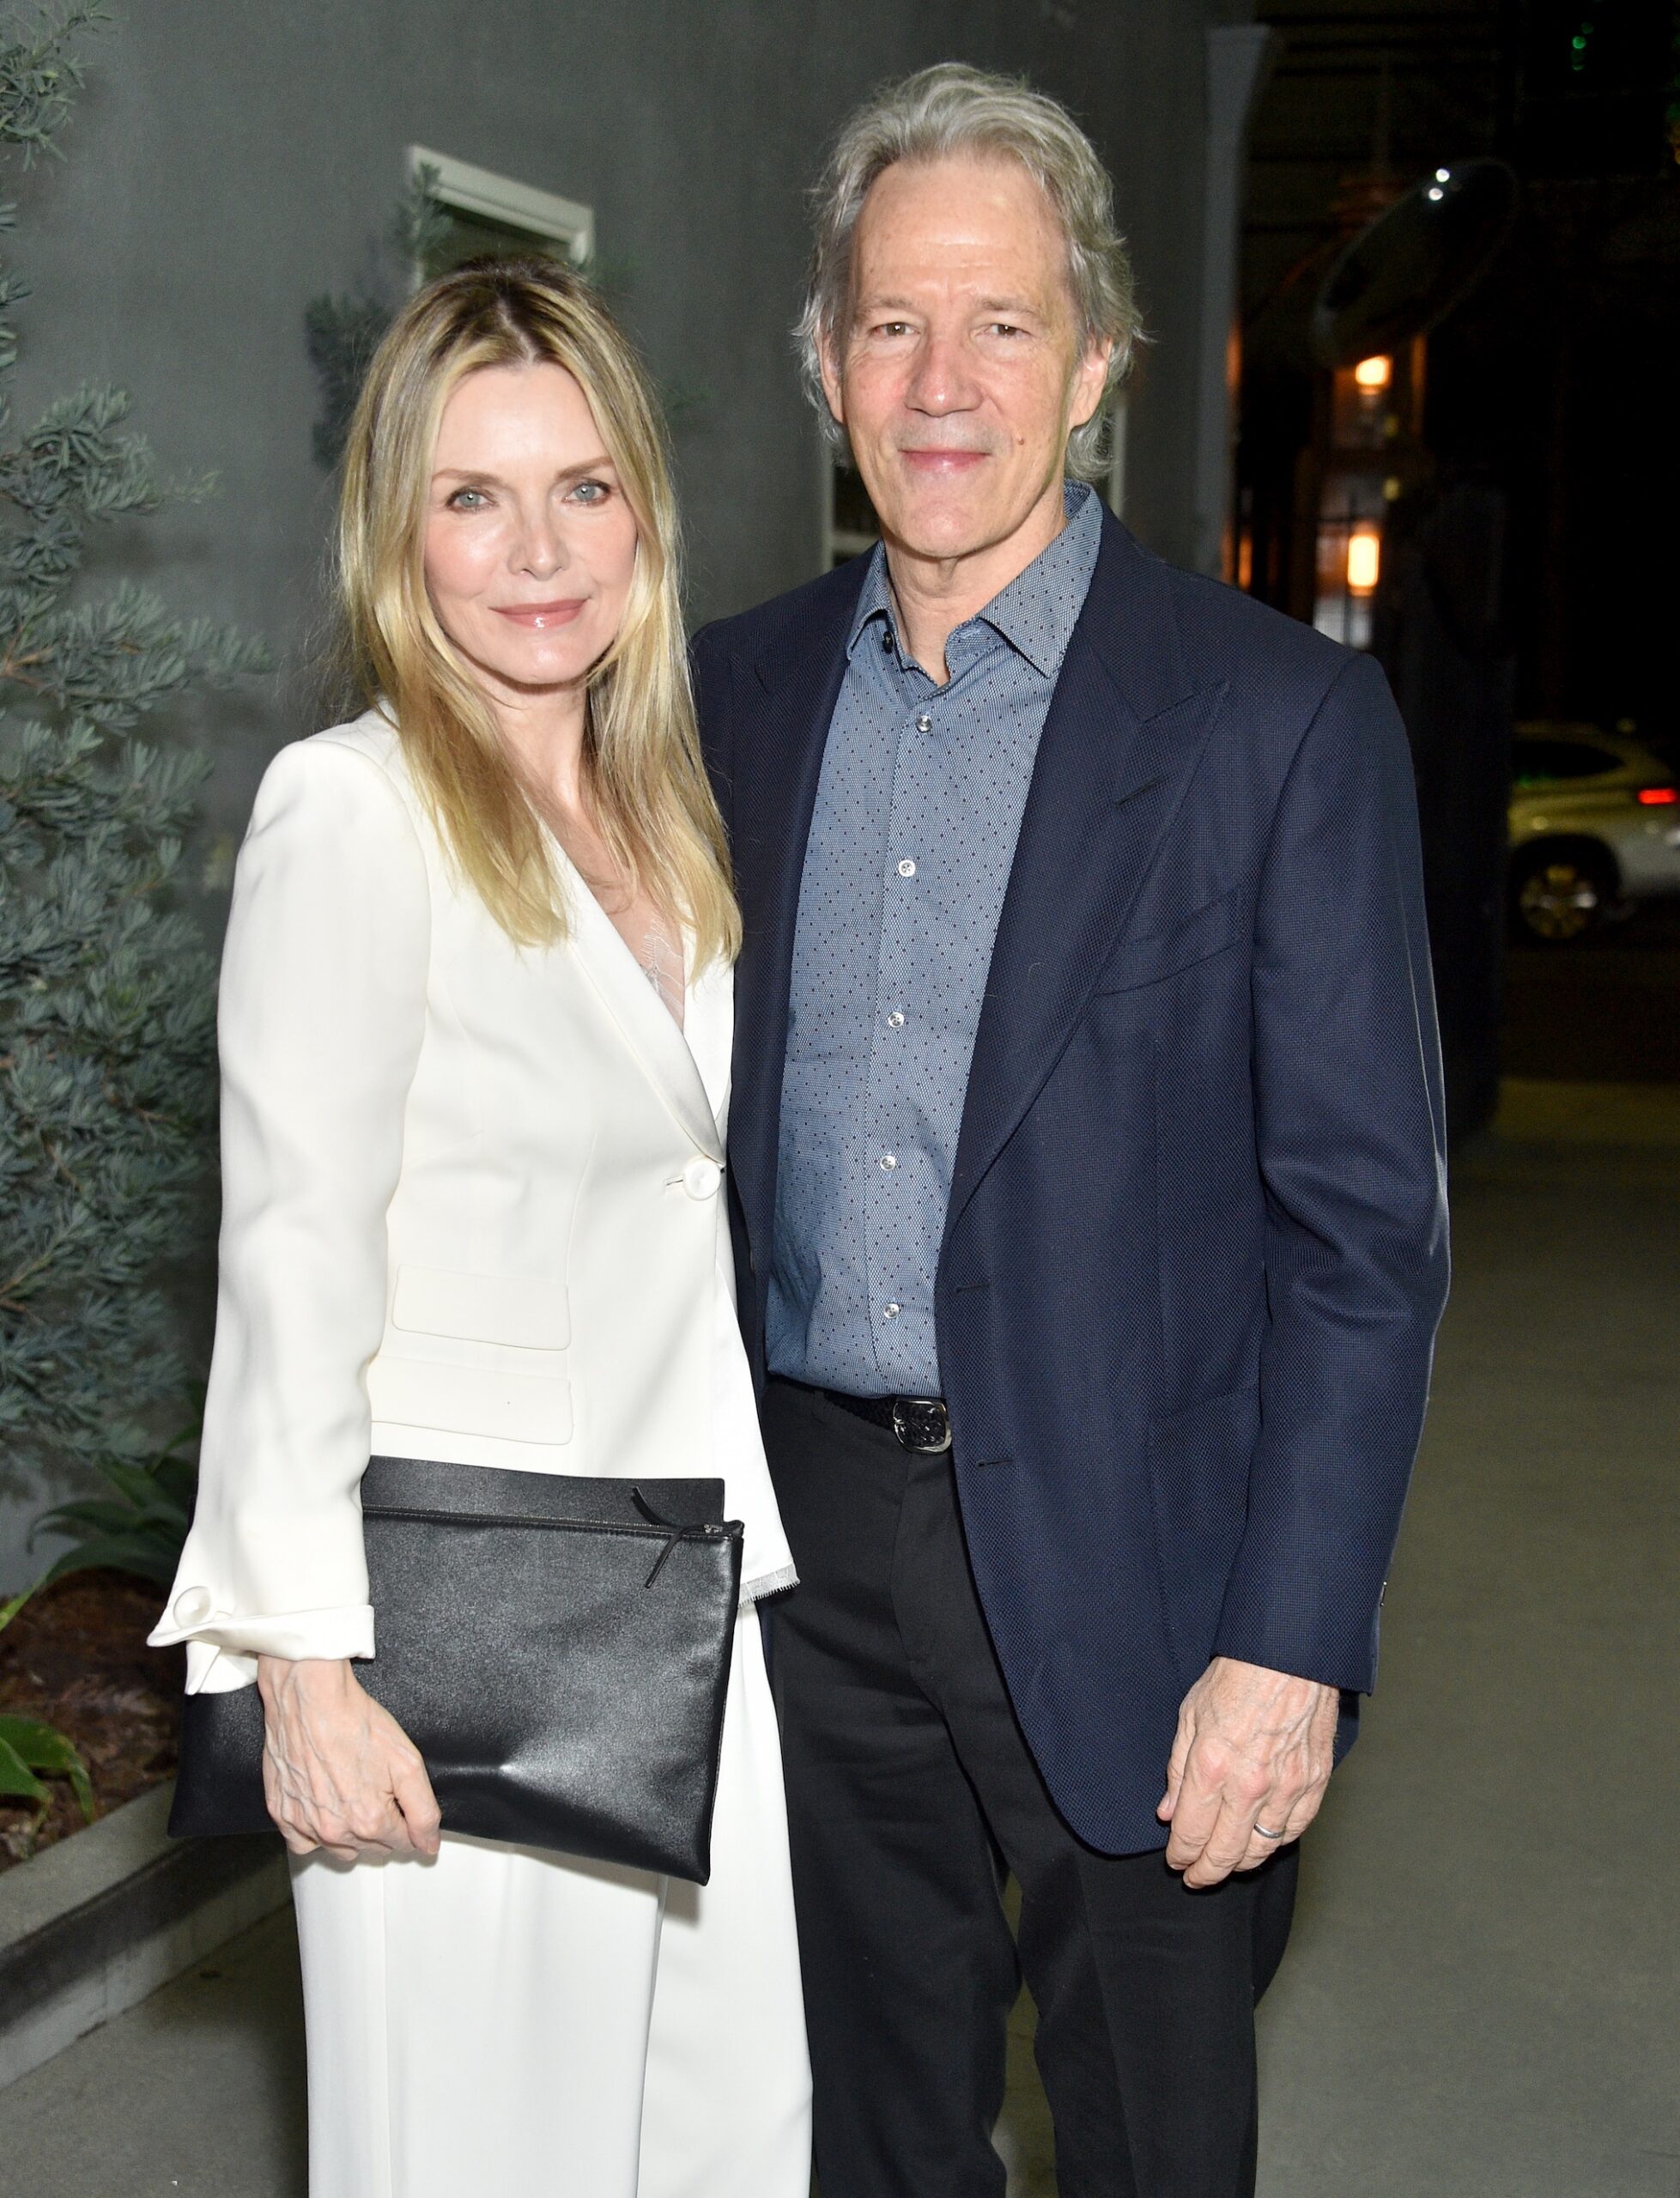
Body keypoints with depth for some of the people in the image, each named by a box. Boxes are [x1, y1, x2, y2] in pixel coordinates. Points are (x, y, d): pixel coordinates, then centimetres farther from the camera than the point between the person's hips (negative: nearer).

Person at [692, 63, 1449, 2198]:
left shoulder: (1282, 717, -9)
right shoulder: (738, 691, 5)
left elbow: (1365, 1224, -10)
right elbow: (693, 1113, 10)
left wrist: (1290, 1643, -14)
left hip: (1118, 1548, -3)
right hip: (805, 1531, 4)